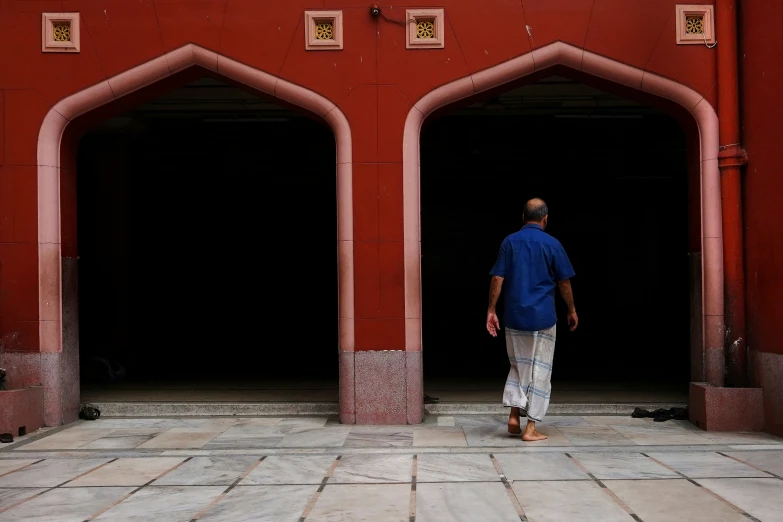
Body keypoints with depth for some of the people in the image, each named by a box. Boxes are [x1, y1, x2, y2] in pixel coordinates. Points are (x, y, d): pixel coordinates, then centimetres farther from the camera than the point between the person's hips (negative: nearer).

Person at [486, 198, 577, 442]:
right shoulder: (552, 244, -4)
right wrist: (572, 310, 13)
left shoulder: (510, 242, 3)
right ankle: (531, 428, 3)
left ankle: (514, 415, 6)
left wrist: (491, 310, 4)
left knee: (518, 366, 18)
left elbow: (497, 279, -1)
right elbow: (564, 282, 0)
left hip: (514, 316, 3)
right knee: (540, 371, 4)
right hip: (542, 317, -3)